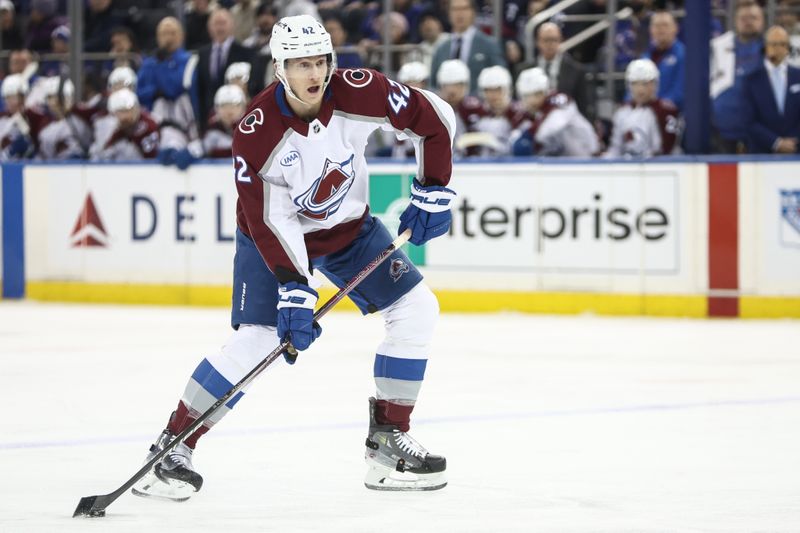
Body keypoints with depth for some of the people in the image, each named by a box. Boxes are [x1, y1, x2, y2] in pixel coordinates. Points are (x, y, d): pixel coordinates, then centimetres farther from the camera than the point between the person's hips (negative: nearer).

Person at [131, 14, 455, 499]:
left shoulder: (359, 93, -23)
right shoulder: (257, 131, -29)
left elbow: (434, 118, -11)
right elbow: (267, 219, -28)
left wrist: (434, 191, -12)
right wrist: (293, 288, -33)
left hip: (349, 227, 4)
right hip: (276, 232, -4)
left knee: (417, 309, -6)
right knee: (256, 338, -19)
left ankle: (388, 441, 3)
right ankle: (173, 447, -8)